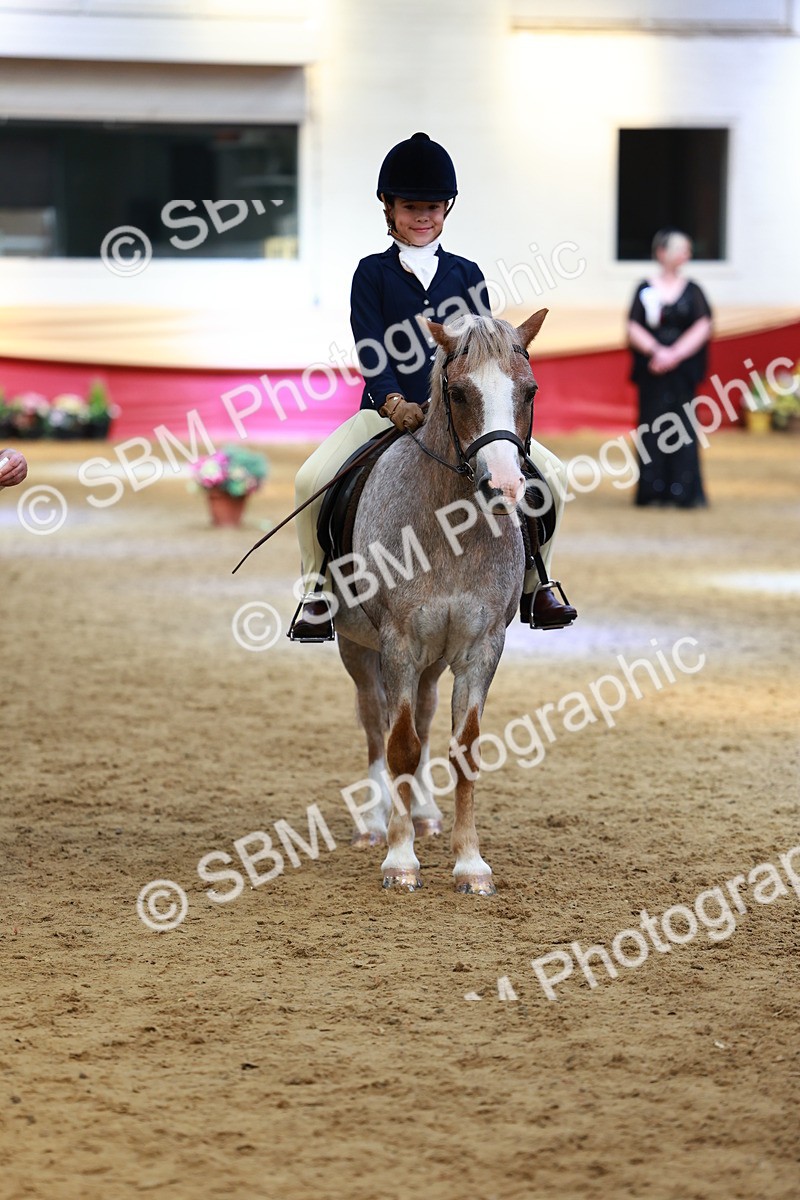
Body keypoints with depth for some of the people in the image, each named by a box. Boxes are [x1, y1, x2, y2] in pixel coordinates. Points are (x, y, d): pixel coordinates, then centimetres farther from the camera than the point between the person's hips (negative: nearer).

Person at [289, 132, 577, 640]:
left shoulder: (466, 274, 13)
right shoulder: (372, 273, 6)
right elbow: (371, 351, -7)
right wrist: (393, 402, -25)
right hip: (387, 412, -2)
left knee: (549, 473, -17)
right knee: (312, 480, -27)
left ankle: (536, 584, 4)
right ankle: (320, 588, -4)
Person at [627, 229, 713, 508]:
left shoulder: (692, 290, 7)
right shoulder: (646, 289, 4)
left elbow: (703, 327, -2)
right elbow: (634, 329, -1)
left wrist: (674, 354, -14)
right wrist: (657, 351, -17)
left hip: (683, 369, 0)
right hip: (652, 370, 0)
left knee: (682, 428, -4)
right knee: (653, 427, -1)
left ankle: (683, 492, -3)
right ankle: (653, 491, 3)